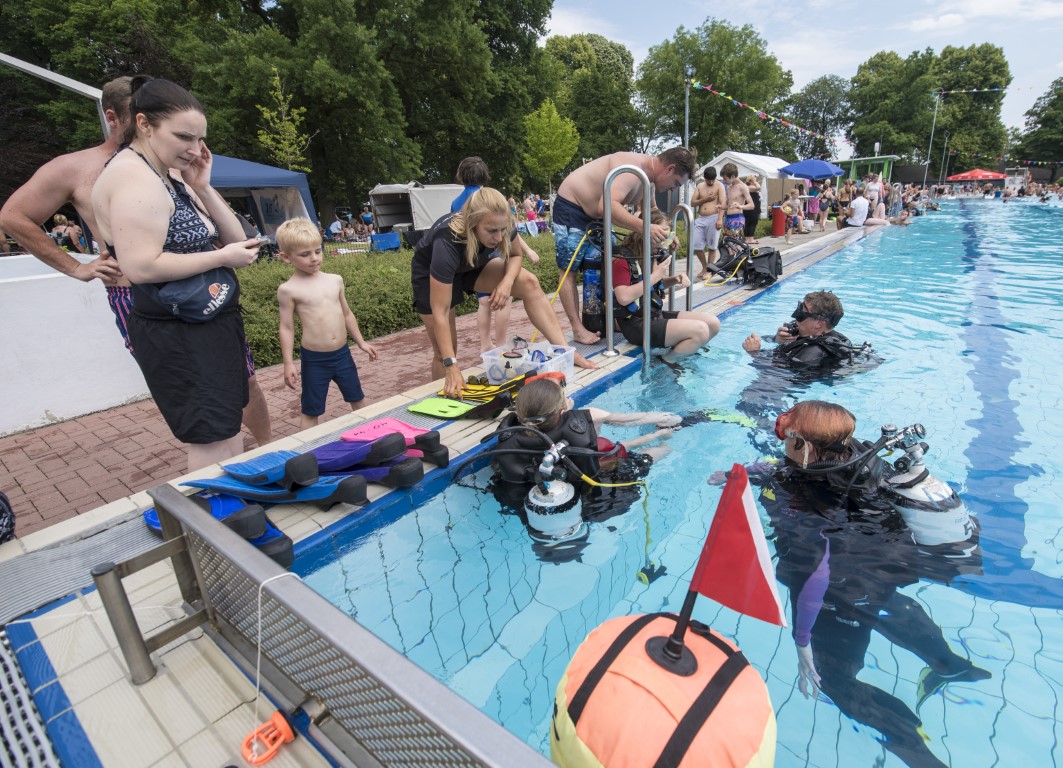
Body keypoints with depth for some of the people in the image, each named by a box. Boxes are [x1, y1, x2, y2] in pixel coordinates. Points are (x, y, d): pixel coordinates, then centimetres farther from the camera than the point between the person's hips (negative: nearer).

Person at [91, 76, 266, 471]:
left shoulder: (172, 177, 14)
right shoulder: (134, 176, -15)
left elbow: (236, 240, 10)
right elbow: (141, 267, -25)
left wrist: (202, 188, -1)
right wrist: (222, 257, -17)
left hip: (215, 324, 10)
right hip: (178, 335, -10)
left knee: (228, 436, 16)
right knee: (215, 445, -7)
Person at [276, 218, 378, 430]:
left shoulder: (335, 280, 4)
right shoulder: (288, 289, -9)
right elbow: (287, 328, -6)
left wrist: (361, 342, 16)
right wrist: (288, 363, -8)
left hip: (342, 353, 5)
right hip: (313, 359, -4)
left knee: (358, 399, 19)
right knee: (310, 410, 7)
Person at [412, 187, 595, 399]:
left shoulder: (502, 227, -27)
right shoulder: (447, 243, -40)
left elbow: (515, 256, -4)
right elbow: (440, 312, -39)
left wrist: (507, 281, -27)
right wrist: (451, 367, -42)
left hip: (471, 266, 4)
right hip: (431, 274, -4)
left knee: (529, 282, -16)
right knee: (444, 351, -10)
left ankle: (564, 351, -14)